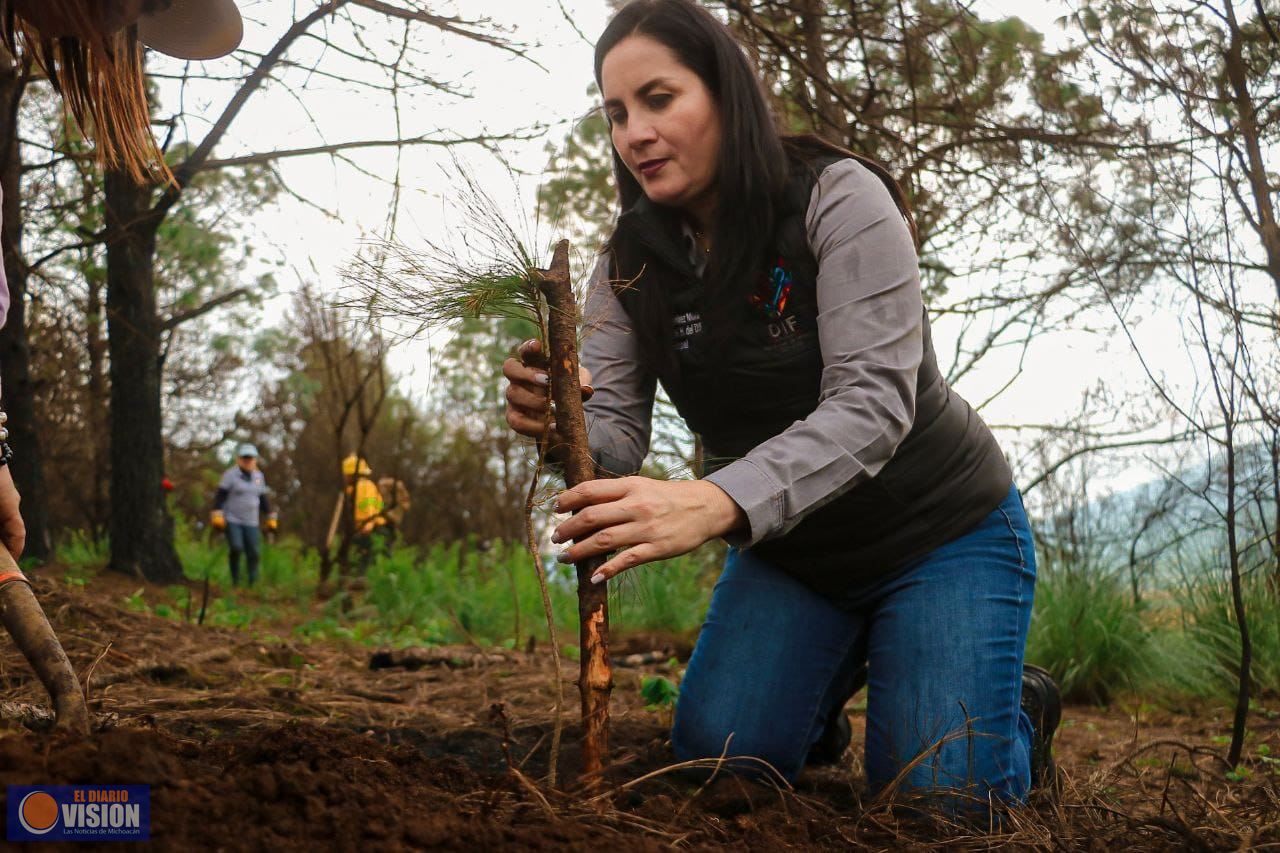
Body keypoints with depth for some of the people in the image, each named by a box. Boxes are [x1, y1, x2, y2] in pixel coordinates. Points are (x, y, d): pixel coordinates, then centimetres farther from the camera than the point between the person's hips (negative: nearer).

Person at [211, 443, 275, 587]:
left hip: (251, 522, 4)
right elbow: (220, 496, -6)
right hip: (232, 520, -4)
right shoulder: (230, 475, -4)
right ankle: (235, 578, -1)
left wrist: (270, 518, 20)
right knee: (236, 548, -20)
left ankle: (253, 581, 7)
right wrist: (217, 516, -15)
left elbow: (263, 499, 21)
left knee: (254, 553, -4)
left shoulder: (258, 476, 12)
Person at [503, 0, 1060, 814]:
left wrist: (715, 503, -50)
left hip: (940, 533, -4)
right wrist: (558, 425, -38)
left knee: (937, 797, -13)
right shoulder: (629, 265, -7)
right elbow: (613, 433, -12)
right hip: (786, 549, 4)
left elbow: (871, 404, -34)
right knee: (719, 756, -12)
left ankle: (1019, 710, 23)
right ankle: (825, 687, 22)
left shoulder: (839, 198, -23)